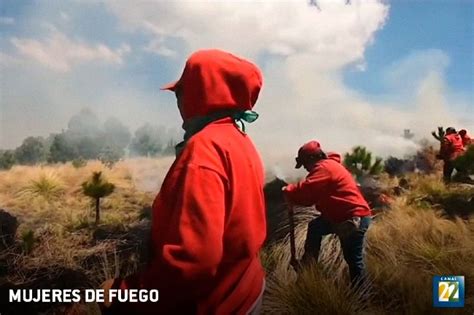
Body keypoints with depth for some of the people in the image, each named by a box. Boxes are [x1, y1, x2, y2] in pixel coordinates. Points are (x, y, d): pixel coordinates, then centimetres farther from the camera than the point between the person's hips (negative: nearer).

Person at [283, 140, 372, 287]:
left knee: (354, 260, 1)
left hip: (354, 218, -10)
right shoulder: (328, 165, 16)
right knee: (314, 227, 18)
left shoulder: (324, 167, -17)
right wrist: (294, 195, -1)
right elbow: (313, 195, 14)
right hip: (342, 215, 10)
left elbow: (306, 190, -27)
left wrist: (288, 191, -8)